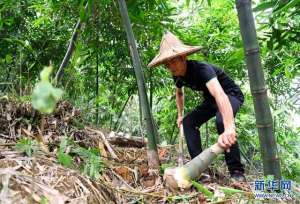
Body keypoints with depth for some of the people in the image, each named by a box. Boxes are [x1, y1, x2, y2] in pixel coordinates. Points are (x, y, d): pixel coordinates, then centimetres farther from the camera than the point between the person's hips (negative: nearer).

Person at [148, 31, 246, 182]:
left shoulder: (201, 69, -37)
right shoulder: (178, 76, -11)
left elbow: (220, 94, -55)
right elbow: (179, 94, 15)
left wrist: (229, 129, -69)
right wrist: (180, 115, 14)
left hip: (231, 95, -7)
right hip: (210, 100, 8)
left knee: (221, 121, -36)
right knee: (188, 122, -10)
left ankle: (237, 171, -21)